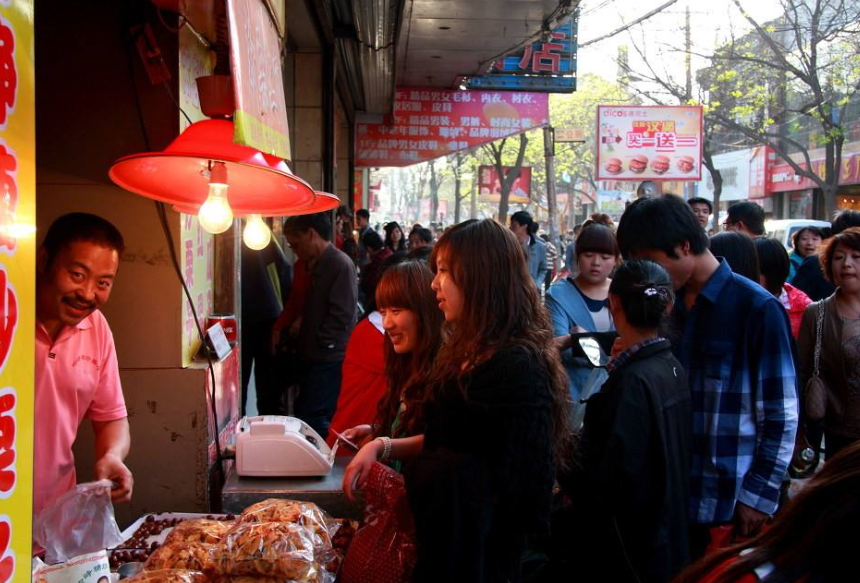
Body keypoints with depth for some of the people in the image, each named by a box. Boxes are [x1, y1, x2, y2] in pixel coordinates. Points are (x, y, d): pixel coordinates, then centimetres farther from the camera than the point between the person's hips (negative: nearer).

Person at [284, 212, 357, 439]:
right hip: (313, 357, 9)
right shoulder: (315, 265, 17)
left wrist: (319, 343, -10)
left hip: (329, 359, -9)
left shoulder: (340, 264, -13)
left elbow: (341, 315, -19)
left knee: (309, 418, -10)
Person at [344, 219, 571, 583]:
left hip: (478, 552, -8)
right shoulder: (469, 353, 8)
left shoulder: (518, 369, -22)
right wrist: (383, 447, 2)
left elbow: (526, 488, -20)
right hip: (443, 535, 8)